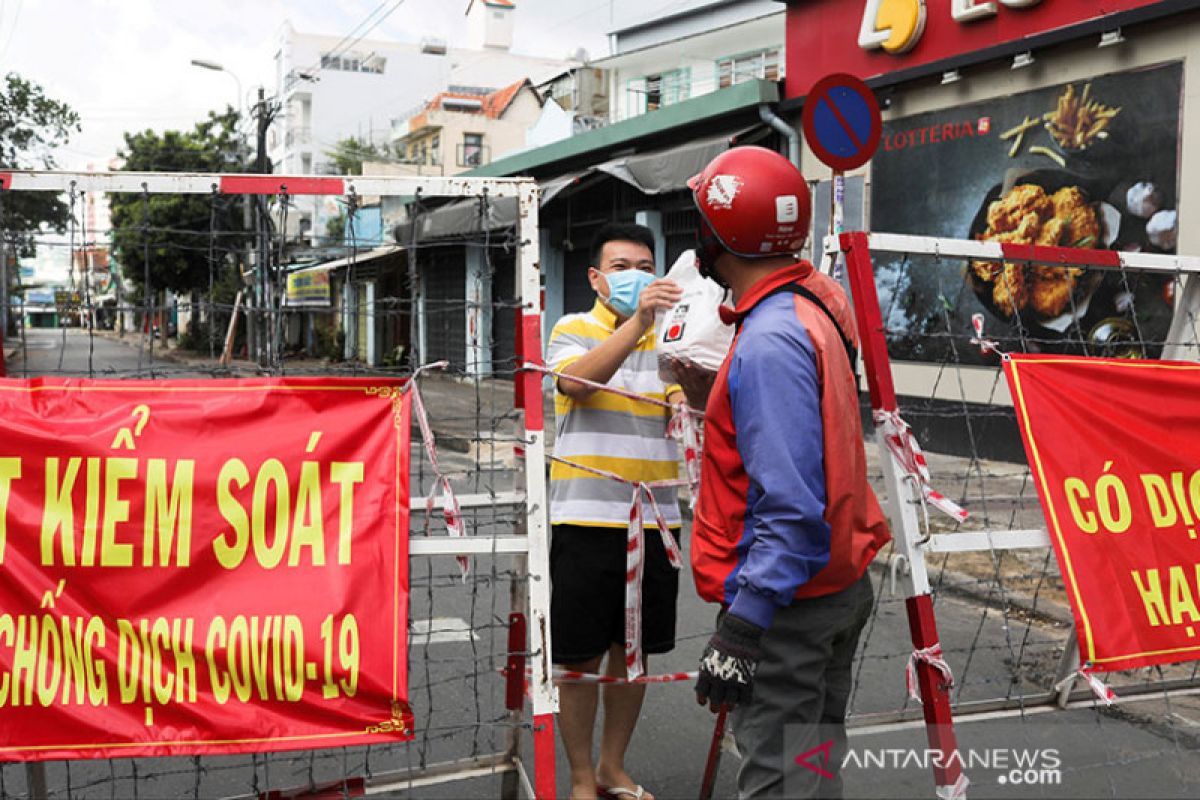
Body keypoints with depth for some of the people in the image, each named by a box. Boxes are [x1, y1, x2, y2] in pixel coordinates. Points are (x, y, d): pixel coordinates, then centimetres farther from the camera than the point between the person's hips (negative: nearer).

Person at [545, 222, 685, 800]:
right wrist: (636, 321, -33)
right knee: (582, 659, 4)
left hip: (655, 521, 4)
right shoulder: (573, 330, 0)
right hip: (586, 521, -4)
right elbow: (578, 382, -22)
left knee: (633, 653, 14)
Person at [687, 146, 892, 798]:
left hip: (787, 601, -9)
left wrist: (741, 628, -24)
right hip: (841, 586, 9)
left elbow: (792, 507, -26)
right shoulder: (817, 300, 3)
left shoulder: (769, 342, -23)